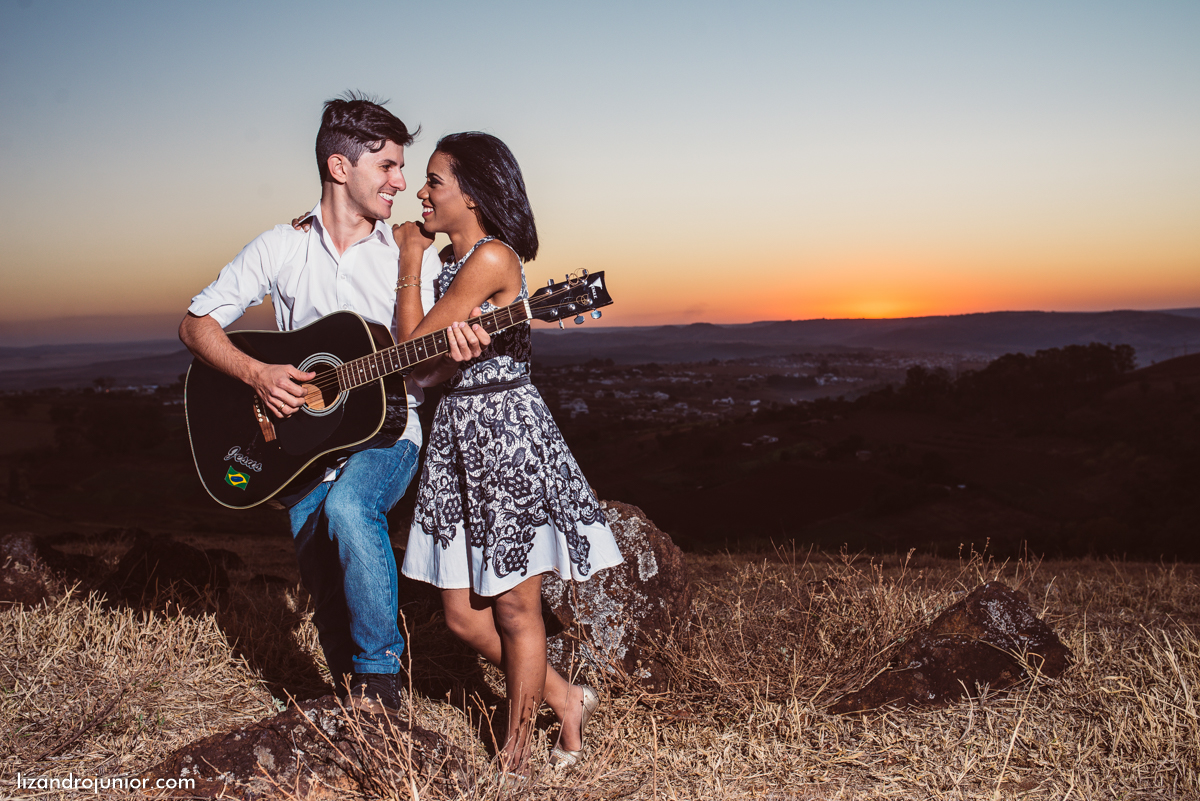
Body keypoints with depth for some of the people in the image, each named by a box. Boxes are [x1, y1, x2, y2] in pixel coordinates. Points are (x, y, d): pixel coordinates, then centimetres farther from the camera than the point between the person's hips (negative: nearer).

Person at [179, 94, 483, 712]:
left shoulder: (414, 254, 0)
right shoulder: (282, 248, 2)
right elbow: (197, 324, 3)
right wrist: (256, 373, -14)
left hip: (386, 432, -2)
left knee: (348, 507, -33)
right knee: (326, 588, 0)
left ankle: (379, 672, -15)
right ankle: (357, 705, 26)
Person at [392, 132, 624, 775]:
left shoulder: (492, 258, -13)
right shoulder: (451, 261, 14)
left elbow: (413, 346, -13)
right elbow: (426, 372, 11)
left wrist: (409, 263, -3)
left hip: (506, 429, -9)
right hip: (458, 432, 9)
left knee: (515, 611, 4)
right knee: (463, 616, 10)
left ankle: (515, 755, 20)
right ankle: (566, 700, 29)